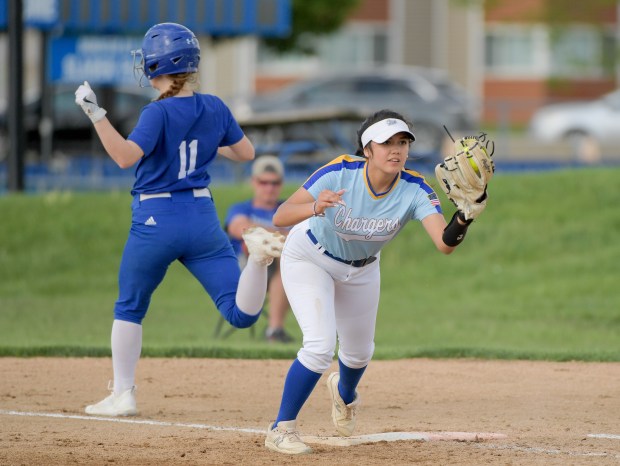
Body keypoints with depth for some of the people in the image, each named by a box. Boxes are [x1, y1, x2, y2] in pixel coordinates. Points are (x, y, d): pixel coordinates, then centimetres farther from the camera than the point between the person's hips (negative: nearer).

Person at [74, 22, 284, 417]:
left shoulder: (159, 113, -14)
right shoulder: (215, 109, 3)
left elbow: (126, 156, -25)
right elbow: (246, 152, 14)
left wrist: (96, 114, -24)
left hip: (155, 221, -4)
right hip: (203, 218, 4)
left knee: (129, 309, 15)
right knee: (241, 313, -2)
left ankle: (122, 395, 14)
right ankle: (258, 252, -29)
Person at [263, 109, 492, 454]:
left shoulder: (415, 190, -29)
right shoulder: (339, 173, -35)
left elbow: (444, 243, -43)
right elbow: (280, 217, -40)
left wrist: (463, 219, -64)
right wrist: (314, 208, -60)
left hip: (361, 268, 4)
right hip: (308, 257, -4)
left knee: (359, 352, 19)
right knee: (321, 345, -21)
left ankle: (345, 392, 57)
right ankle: (281, 429, -1)